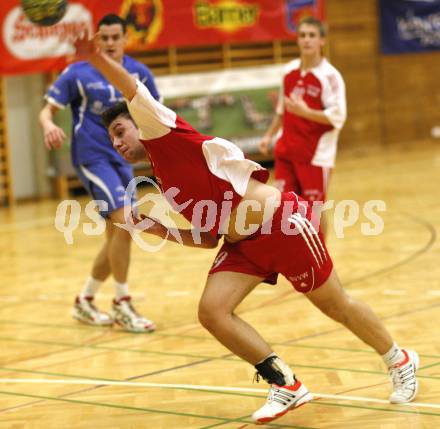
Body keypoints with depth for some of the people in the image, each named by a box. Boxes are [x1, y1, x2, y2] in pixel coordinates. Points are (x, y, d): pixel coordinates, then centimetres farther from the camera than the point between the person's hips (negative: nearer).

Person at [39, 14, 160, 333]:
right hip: (92, 158, -6)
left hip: (122, 159, 6)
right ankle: (122, 304, -9)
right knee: (124, 223, -21)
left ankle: (85, 301, 27)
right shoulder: (78, 73, -6)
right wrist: (49, 126, -28)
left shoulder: (138, 73, 3)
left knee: (118, 238, 9)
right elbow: (48, 109, -6)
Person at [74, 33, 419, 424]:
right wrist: (156, 229, 9)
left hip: (281, 224, -8)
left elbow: (135, 91, -23)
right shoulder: (163, 184, 15)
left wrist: (98, 59, -37)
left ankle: (400, 361, 29)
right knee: (212, 311, -11)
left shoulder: (164, 135, -6)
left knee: (336, 306, 6)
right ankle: (286, 385, 0)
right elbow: (210, 237, 17)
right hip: (243, 244, 8)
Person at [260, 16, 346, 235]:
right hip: (286, 151, 6)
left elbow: (337, 117, -17)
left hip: (316, 153, -6)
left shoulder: (329, 76, -11)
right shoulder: (289, 71, 8)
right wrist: (270, 135, 13)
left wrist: (305, 112, -27)